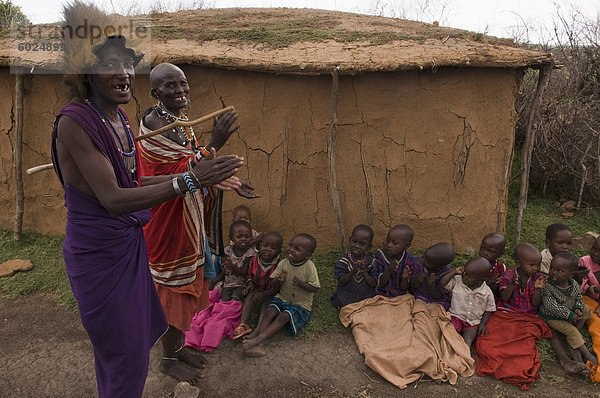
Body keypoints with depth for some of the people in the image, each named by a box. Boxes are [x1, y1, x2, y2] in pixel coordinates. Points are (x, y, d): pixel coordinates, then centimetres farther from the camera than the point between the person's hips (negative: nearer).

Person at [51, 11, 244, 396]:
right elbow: (113, 199, -28)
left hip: (130, 242, 8)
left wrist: (195, 174, 7)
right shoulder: (74, 122, -21)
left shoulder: (120, 117, 4)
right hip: (99, 251, -8)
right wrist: (189, 180, -33)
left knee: (144, 332, 24)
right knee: (127, 362, 8)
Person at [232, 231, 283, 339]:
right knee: (250, 295, -25)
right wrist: (250, 283, -8)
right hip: (257, 289, 3)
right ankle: (243, 324, -34)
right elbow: (249, 274, 12)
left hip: (270, 293, -3)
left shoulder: (278, 266, -18)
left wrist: (264, 294, -26)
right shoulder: (254, 261, -5)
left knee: (266, 302, -29)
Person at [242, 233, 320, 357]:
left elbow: (315, 288, -12)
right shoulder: (283, 263, -3)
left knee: (284, 316, -28)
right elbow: (274, 286, 1)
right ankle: (259, 345, -30)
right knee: (269, 311, -22)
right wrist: (279, 280, -23)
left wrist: (301, 283, -28)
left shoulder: (309, 267, -15)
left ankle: (258, 339, -31)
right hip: (282, 299, 4)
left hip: (300, 304, -4)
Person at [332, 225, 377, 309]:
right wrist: (353, 271, -28)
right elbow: (341, 282, -13)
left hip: (366, 298, 1)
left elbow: (373, 283, -8)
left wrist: (364, 273, -26)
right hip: (346, 298, -1)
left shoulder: (371, 261, -8)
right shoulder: (344, 260, -10)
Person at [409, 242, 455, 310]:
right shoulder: (418, 262, -16)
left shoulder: (446, 273, -23)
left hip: (435, 303, -2)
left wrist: (432, 285, -32)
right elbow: (412, 285, -5)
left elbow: (437, 297, -13)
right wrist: (417, 281, -27)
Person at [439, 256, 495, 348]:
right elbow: (442, 283, -11)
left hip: (473, 323, 0)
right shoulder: (457, 281, -4)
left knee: (467, 341, -23)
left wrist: (482, 324, -5)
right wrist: (454, 272, -14)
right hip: (456, 316, 1)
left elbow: (489, 310, 6)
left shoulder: (487, 292, -5)